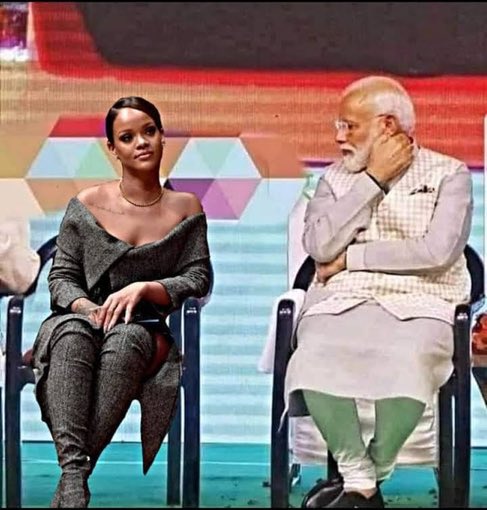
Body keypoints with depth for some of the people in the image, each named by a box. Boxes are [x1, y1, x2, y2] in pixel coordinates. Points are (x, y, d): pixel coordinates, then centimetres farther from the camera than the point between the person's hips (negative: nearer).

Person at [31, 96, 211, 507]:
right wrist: (87, 308, -14)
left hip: (147, 331, 0)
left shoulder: (185, 208, 10)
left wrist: (143, 289, -14)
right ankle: (73, 471, -50)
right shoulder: (87, 205, 8)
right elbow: (61, 276, 7)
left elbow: (199, 278, 3)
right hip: (83, 322, 0)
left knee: (125, 339, -38)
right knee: (72, 330, -38)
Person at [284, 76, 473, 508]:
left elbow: (438, 250, -11)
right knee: (314, 356, -32)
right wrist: (373, 179, -3)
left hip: (417, 304, -2)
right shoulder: (336, 177, 16)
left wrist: (351, 257, -6)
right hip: (341, 301, 2)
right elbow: (320, 246, -2)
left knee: (409, 361, -37)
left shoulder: (448, 174, 6)